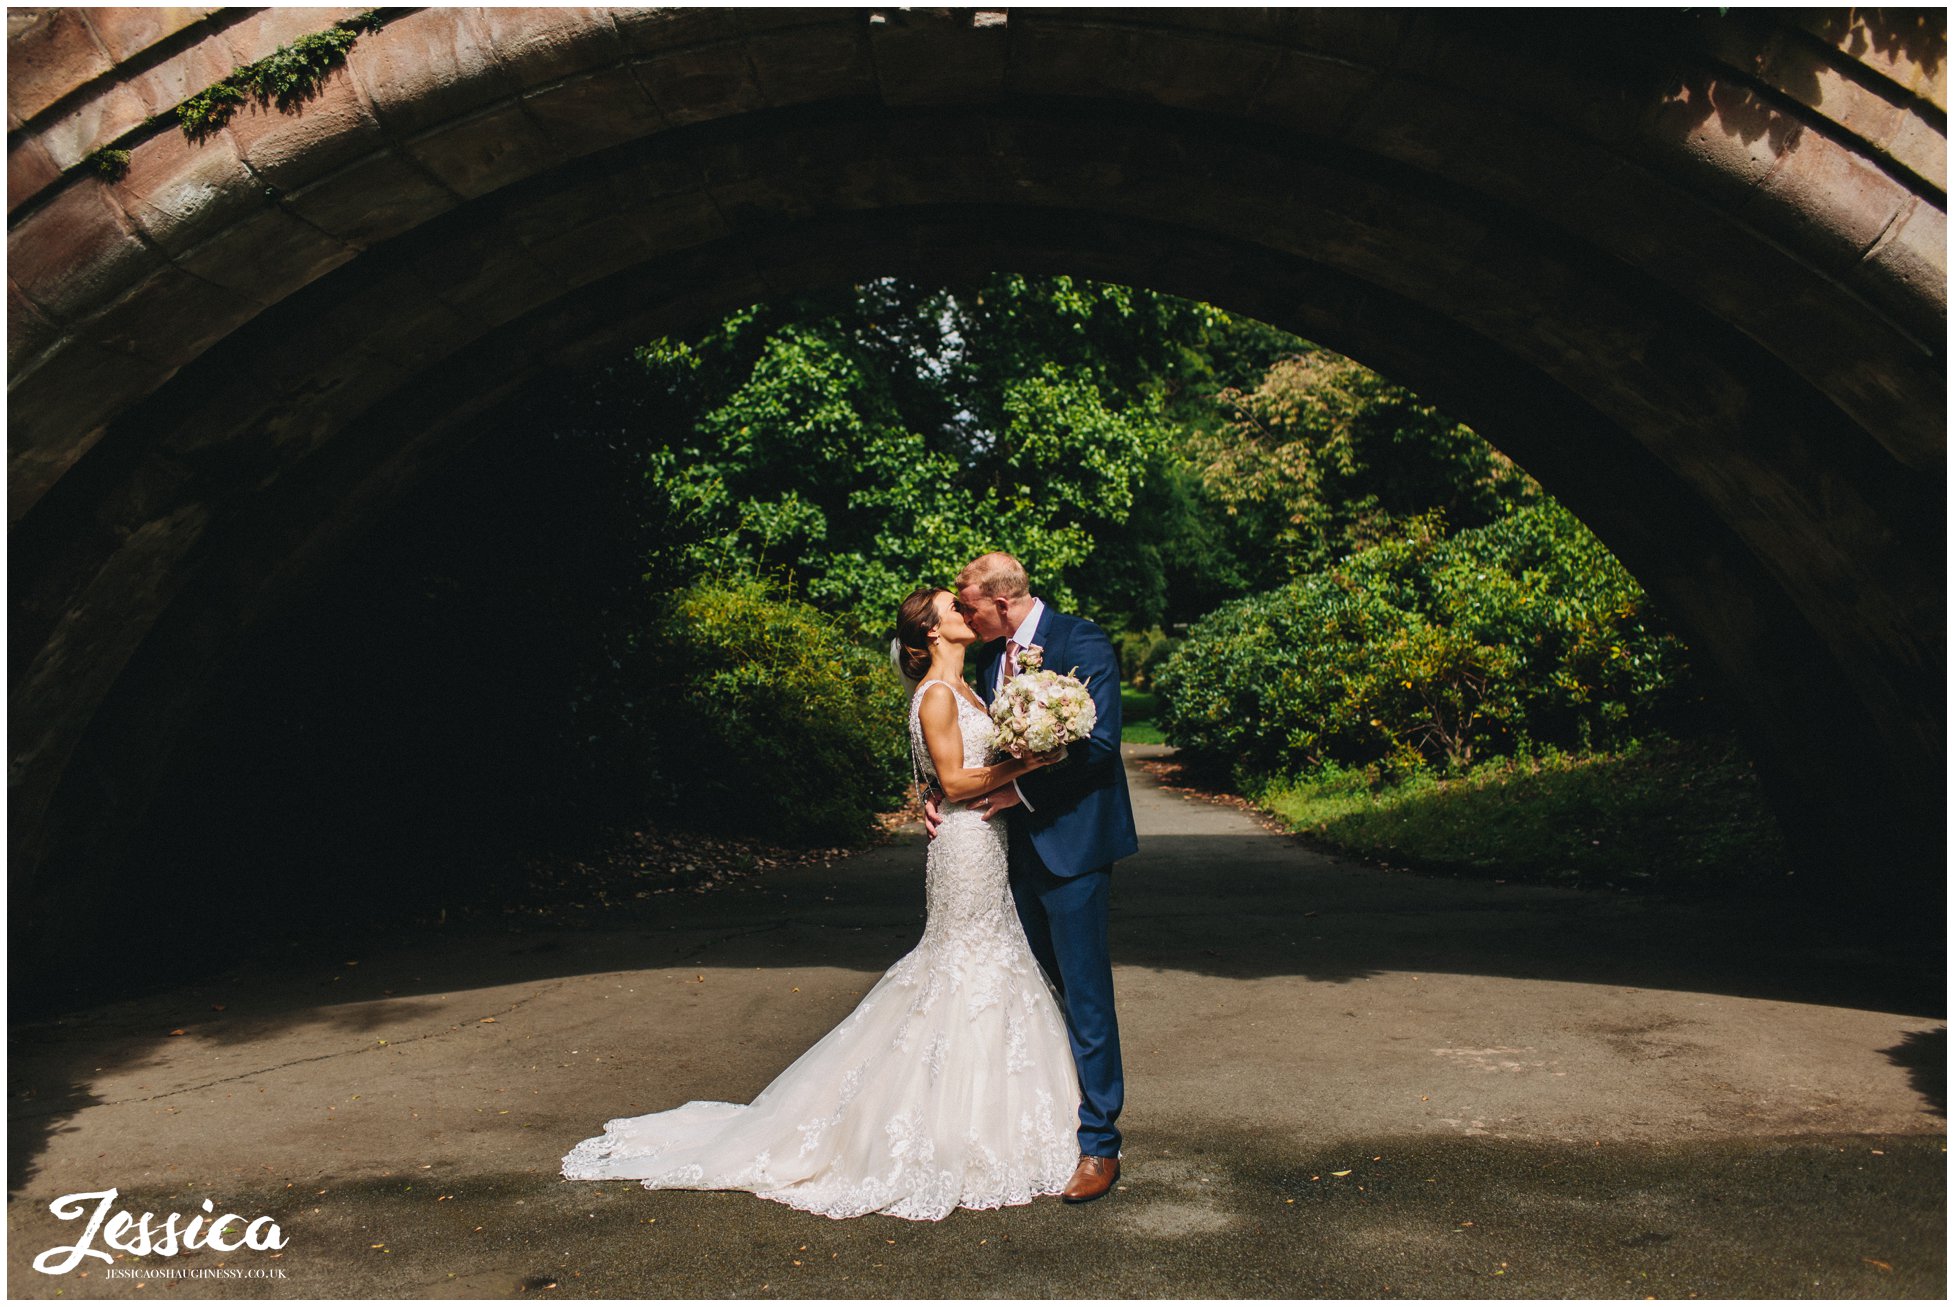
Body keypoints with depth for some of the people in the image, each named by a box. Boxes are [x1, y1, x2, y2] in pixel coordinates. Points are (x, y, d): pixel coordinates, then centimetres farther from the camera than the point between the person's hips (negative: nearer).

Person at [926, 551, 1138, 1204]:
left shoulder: (1082, 643, -12)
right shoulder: (990, 656, 10)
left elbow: (1099, 744, -18)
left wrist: (1023, 790, -16)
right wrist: (938, 793, -1)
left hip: (1072, 843, -7)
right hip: (1018, 846, 8)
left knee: (1085, 997, -2)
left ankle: (1100, 1146, 9)